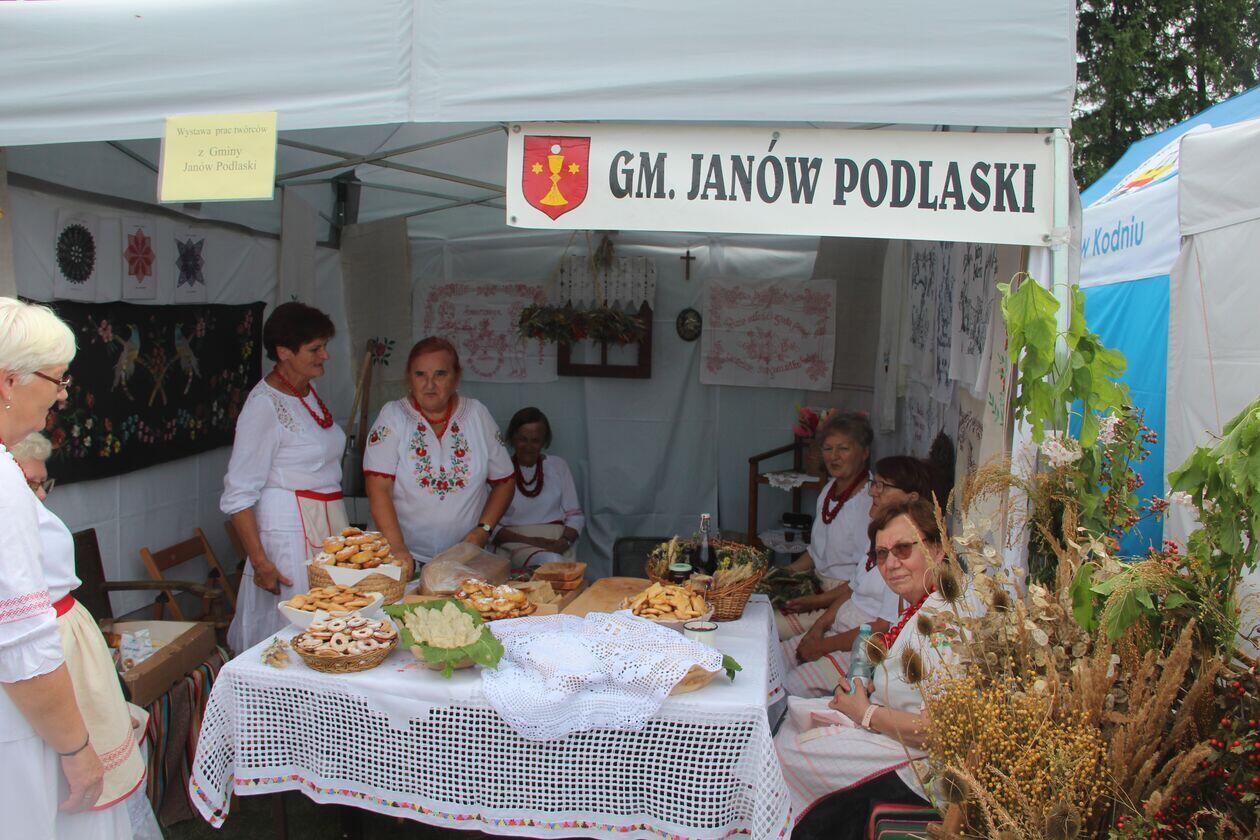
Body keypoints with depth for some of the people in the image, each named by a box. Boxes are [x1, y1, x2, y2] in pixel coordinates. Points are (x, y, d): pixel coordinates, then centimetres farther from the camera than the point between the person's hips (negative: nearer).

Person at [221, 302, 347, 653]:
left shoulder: (310, 394, 12)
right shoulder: (264, 404, -13)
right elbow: (238, 494, -14)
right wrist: (260, 561, -18)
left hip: (329, 525, 8)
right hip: (289, 529, -8)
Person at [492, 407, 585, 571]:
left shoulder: (558, 465, 16)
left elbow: (575, 515, 12)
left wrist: (564, 542, -10)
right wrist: (528, 540, -13)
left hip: (556, 541, 3)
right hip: (515, 543, -3)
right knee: (551, 561, -36)